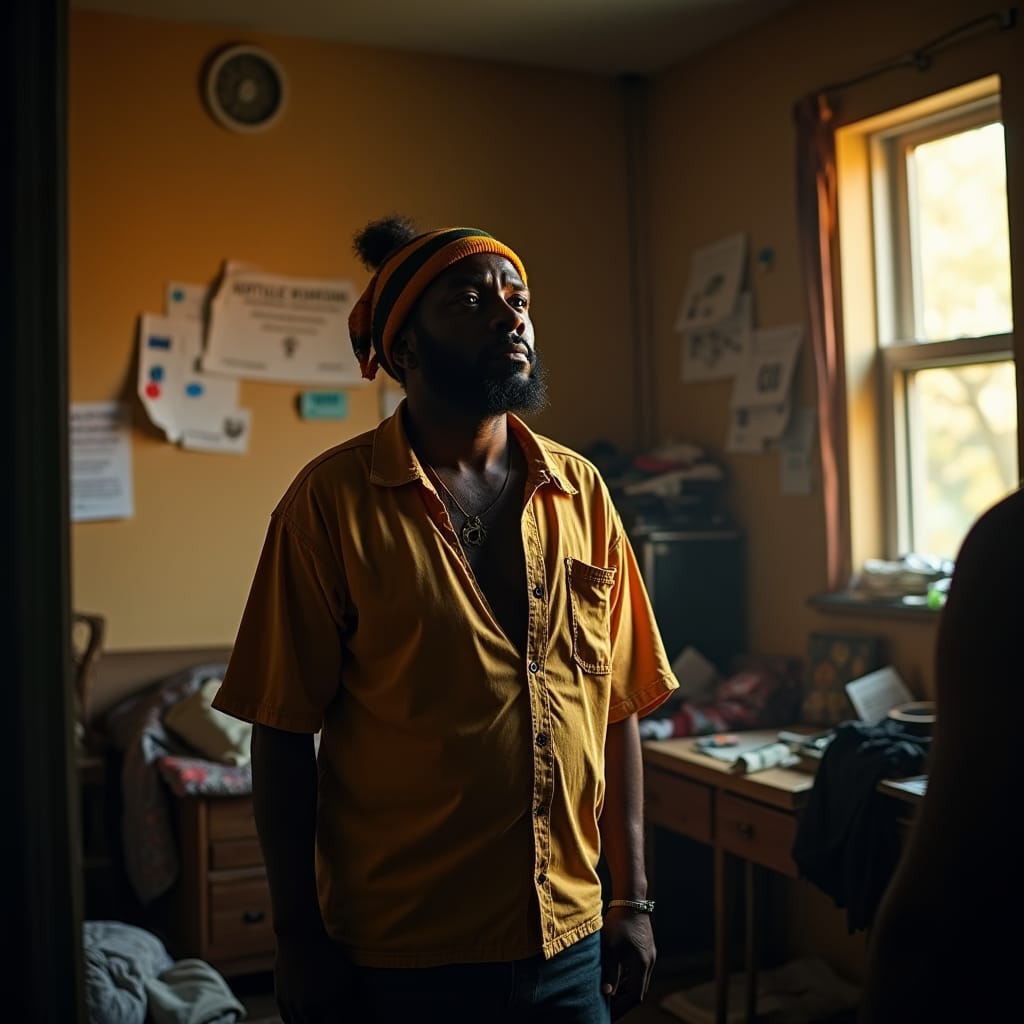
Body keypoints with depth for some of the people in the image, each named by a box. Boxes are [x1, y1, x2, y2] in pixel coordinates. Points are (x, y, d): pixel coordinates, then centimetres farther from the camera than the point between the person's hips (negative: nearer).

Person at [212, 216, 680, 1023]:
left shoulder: (581, 492, 2)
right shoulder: (335, 499, -9)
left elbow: (618, 710, 5)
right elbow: (283, 734, -7)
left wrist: (632, 901, 5)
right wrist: (299, 936, -6)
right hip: (400, 955, -3)